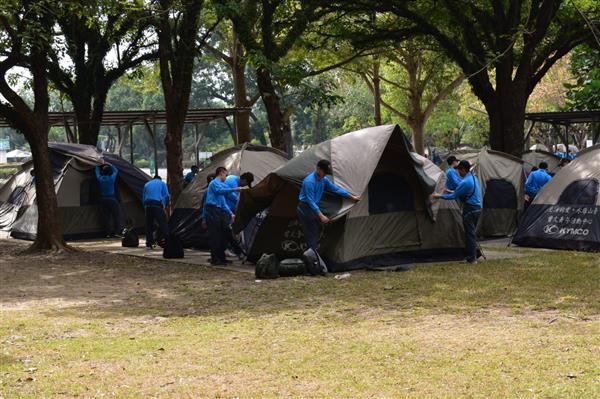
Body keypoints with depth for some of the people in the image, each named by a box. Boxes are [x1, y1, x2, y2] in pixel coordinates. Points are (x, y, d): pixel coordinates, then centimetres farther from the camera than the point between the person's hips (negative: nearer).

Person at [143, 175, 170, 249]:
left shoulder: (147, 184, 26)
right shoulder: (162, 183, 16)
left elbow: (144, 198, 24)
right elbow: (167, 196, 5)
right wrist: (165, 205, 16)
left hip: (147, 205, 4)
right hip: (157, 205, -4)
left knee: (149, 225, 10)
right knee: (163, 224, -4)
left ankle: (149, 244, 11)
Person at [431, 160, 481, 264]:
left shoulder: (465, 182, -19)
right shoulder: (473, 178, 12)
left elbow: (454, 196, -13)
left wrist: (439, 196, -3)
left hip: (469, 210, -9)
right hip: (477, 208, 9)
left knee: (469, 234, -4)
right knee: (471, 233, 16)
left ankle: (471, 258, -3)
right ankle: (473, 255, 21)